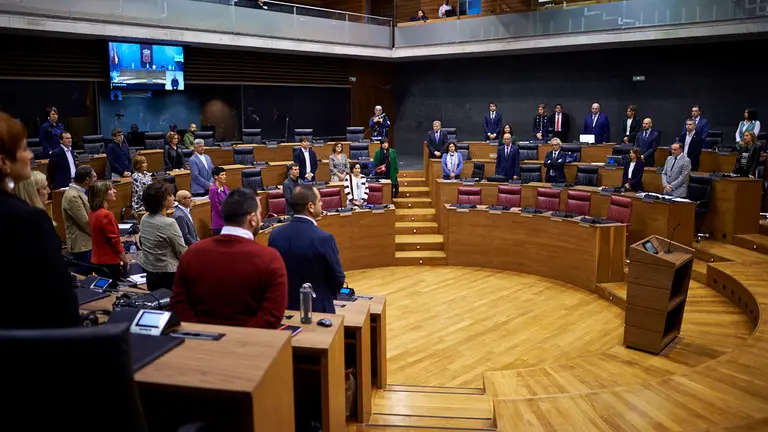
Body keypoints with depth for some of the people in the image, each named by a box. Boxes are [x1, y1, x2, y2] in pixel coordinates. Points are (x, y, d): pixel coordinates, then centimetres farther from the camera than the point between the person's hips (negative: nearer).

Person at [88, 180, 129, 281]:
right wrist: (125, 260, -8)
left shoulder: (93, 213, 6)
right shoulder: (106, 215, -21)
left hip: (97, 260, 9)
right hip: (109, 262, -9)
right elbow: (115, 241, -18)